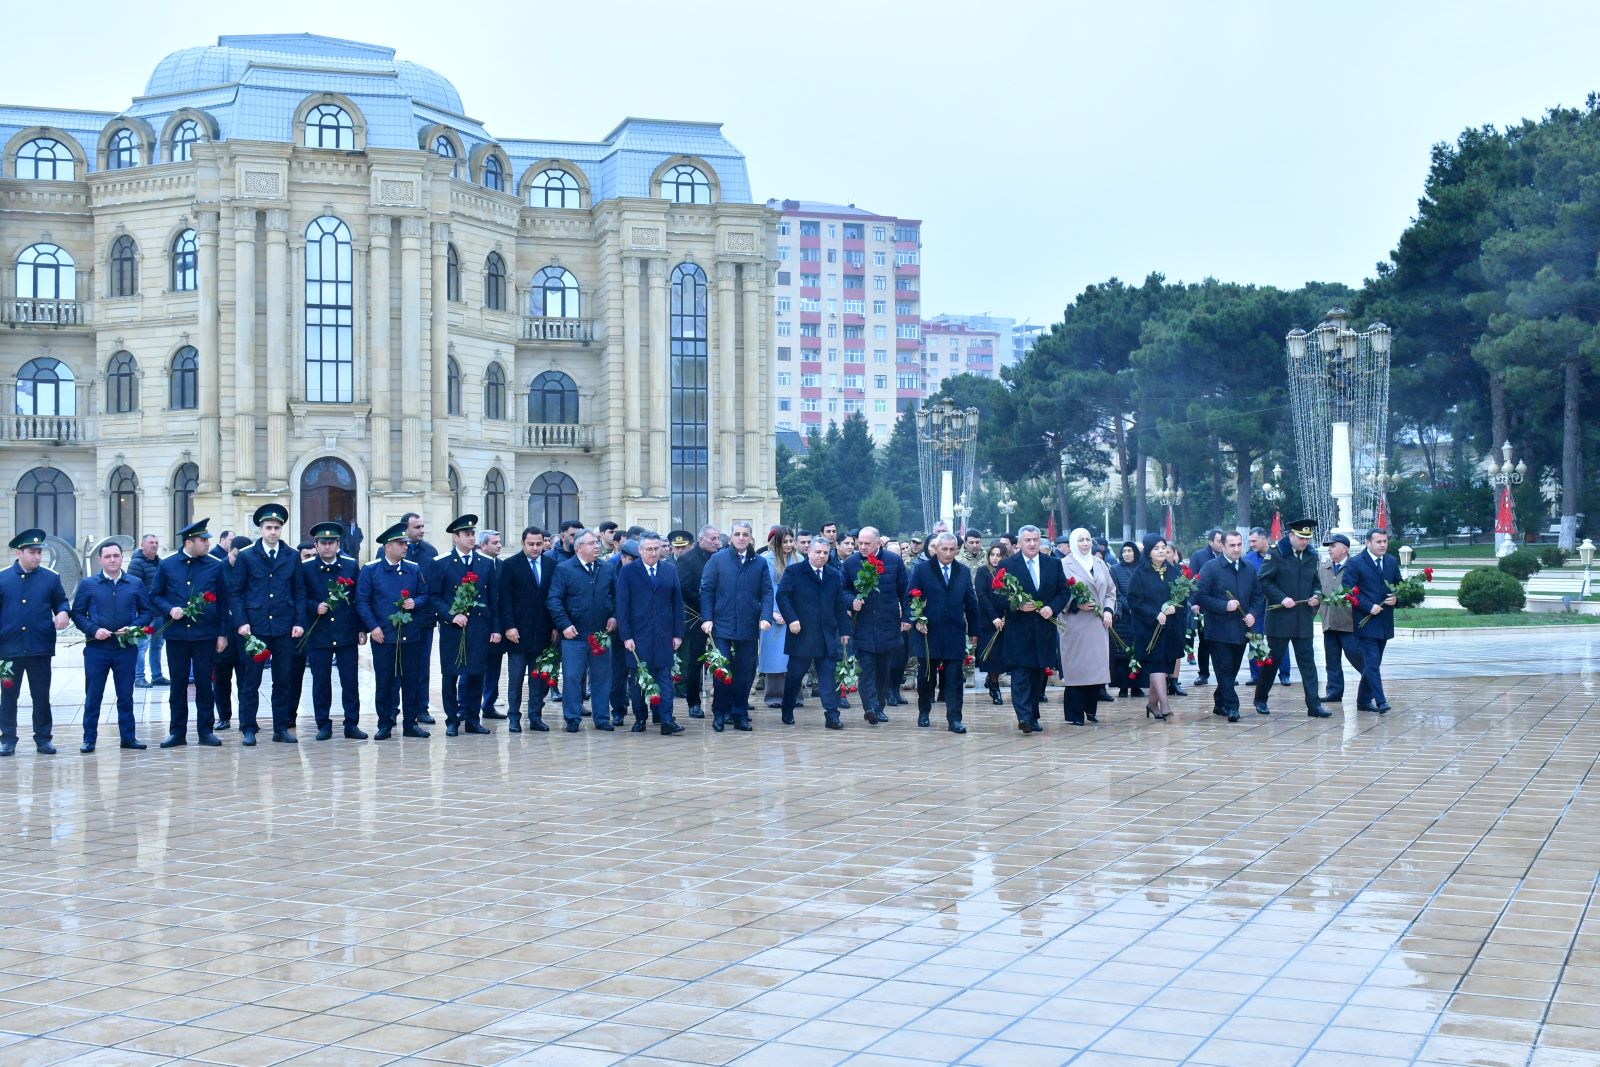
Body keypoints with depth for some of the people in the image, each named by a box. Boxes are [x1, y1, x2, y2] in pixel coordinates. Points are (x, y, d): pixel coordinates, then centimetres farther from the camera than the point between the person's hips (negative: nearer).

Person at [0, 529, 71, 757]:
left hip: (40, 648, 0)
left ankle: (43, 738, 14)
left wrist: (63, 612, -12)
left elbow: (61, 602, 12)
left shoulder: (51, 578, 6)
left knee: (41, 696, 5)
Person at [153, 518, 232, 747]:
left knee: (204, 683, 5)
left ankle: (206, 731, 13)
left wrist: (223, 633, 0)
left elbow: (224, 601, 4)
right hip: (176, 634, 0)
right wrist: (169, 609, -12)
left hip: (206, 634, 0)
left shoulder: (216, 566, 2)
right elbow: (155, 596, 8)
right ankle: (177, 732, 14)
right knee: (178, 684, 6)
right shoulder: (167, 565, 2)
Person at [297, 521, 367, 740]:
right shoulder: (305, 567, 2)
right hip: (318, 634, -1)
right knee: (320, 682, 4)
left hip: (347, 633, 1)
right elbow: (300, 599, 3)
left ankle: (352, 724, 10)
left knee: (350, 681, 2)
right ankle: (323, 726, 13)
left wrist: (362, 629, 4)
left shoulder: (351, 566, 6)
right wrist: (315, 607, -16)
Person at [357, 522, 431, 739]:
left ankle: (411, 723, 15)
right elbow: (362, 601, -2)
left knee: (412, 680, 5)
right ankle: (384, 725, 11)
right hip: (383, 636, -3)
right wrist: (373, 627, -11)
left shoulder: (414, 569, 10)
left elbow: (425, 595, 16)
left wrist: (415, 603, -7)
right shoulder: (370, 570, 0)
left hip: (411, 635, 3)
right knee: (383, 681, 1)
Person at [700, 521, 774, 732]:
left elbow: (767, 592, 6)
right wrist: (706, 618, -7)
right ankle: (720, 713, 9)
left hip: (749, 627, 2)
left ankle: (740, 715, 16)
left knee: (745, 673, 6)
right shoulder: (718, 559, 3)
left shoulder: (759, 563, 8)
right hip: (722, 625, -2)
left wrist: (765, 617, -9)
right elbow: (706, 590, 1)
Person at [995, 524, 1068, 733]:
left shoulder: (1054, 564, 9)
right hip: (1017, 631, -3)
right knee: (1020, 676, -10)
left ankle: (1032, 717, 17)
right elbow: (998, 597, -3)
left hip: (1044, 629, 4)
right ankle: (1024, 718, -14)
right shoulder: (1007, 565, 0)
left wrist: (1053, 608, -9)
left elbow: (1064, 592, 9)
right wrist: (1017, 605, -18)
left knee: (1039, 675, 9)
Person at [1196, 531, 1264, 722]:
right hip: (1219, 630, -5)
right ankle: (1231, 707, -6)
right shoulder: (1211, 568, -6)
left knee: (1232, 670, 12)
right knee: (1224, 669, -6)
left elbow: (1258, 596, 16)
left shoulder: (1250, 570, 11)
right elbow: (1201, 595, -10)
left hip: (1241, 630, 5)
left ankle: (1220, 704, 24)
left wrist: (1253, 614, -2)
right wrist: (1224, 606, -18)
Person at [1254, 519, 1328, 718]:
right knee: (1273, 659, 6)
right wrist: (1281, 598, -18)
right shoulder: (1276, 554, -6)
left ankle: (1314, 705, 0)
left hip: (1304, 619, 4)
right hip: (1279, 618, -4)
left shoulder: (1311, 556, 10)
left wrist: (1316, 596, -1)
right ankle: (1260, 700, 21)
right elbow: (1264, 581, -8)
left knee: (1307, 662, 1)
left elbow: (1315, 583, 20)